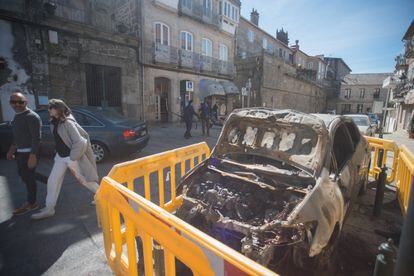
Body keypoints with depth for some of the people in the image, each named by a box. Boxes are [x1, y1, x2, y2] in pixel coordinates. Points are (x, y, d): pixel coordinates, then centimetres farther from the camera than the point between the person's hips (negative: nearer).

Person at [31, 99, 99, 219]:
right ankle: (49, 209, 25)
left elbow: (79, 142, -26)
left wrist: (72, 159, -19)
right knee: (52, 181, 9)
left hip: (72, 156, -8)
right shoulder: (54, 123, 4)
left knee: (84, 179, 5)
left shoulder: (68, 122, -21)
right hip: (60, 157, 8)